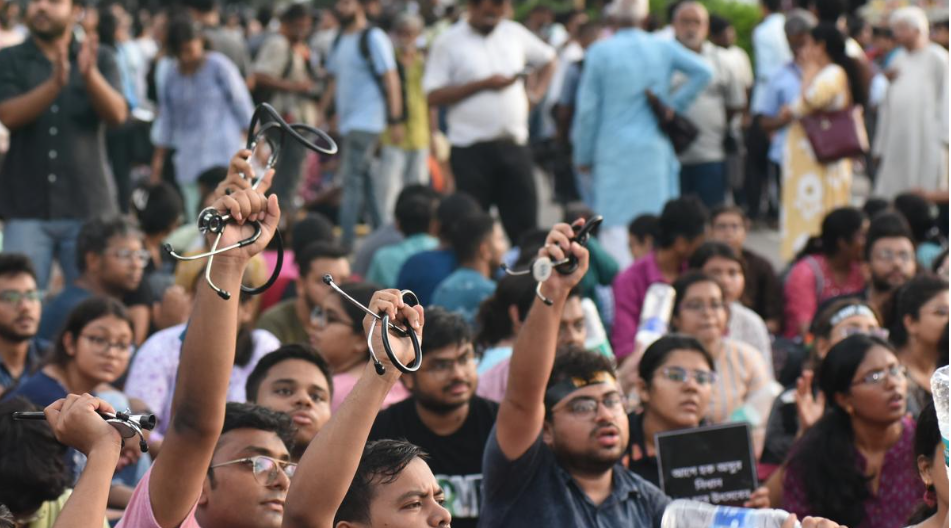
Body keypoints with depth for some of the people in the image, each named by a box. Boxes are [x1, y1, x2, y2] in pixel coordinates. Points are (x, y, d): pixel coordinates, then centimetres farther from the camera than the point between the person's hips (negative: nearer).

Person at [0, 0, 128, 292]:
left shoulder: (100, 60, 9)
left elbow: (117, 114, -6)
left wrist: (90, 74, -26)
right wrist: (55, 83, -25)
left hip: (88, 207, 1)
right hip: (27, 211, -1)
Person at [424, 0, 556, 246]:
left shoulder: (515, 34, 12)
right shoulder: (448, 42, -1)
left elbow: (547, 59, 29)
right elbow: (433, 96, -8)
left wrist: (536, 94, 12)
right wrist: (484, 84, -12)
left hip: (514, 145, 4)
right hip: (471, 149, -3)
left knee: (525, 226, 2)